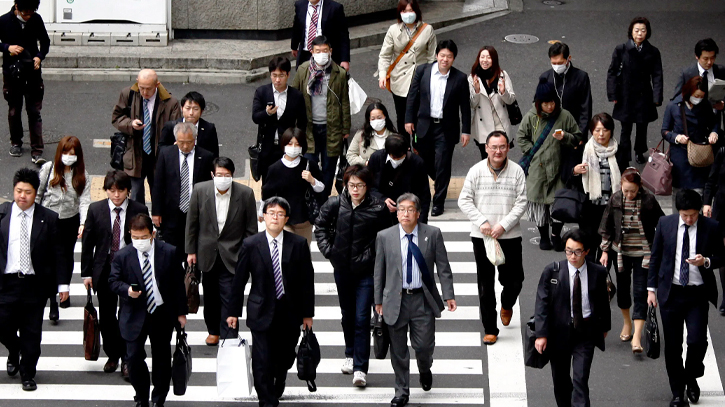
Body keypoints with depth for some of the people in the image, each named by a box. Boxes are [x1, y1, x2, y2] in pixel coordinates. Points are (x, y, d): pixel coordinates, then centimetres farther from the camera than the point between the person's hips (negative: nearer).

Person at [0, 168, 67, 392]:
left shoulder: (49, 219, -3)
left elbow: (58, 254, 0)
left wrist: (62, 283, -3)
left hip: (35, 285, -1)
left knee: (31, 333, 5)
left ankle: (27, 373, 21)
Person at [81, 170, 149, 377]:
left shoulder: (139, 210, -4)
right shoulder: (95, 209, 0)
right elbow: (88, 243, 3)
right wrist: (86, 273, 1)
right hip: (104, 270, 2)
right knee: (107, 316, 10)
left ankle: (127, 359, 11)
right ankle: (112, 355, 27)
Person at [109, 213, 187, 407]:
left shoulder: (169, 252, -5)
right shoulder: (122, 256, -6)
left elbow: (178, 283, 2)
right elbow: (113, 281, 0)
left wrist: (181, 312, 3)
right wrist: (127, 289, -23)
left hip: (162, 315, 1)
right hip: (134, 316, -1)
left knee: (162, 357, 10)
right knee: (134, 357, -7)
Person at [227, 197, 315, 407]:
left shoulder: (299, 244, -1)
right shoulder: (251, 245, -3)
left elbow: (307, 281, 3)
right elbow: (239, 281, 3)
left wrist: (308, 313, 3)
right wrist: (233, 312, 4)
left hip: (289, 313, 2)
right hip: (262, 312, -1)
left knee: (285, 358, 12)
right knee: (262, 361, -5)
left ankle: (277, 388, 39)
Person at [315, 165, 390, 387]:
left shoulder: (378, 209, -11)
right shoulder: (334, 204, -4)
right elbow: (320, 225, 12)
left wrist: (373, 256, -5)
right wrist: (327, 249, 3)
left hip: (366, 271, -3)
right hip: (342, 268, 3)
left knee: (362, 318, -7)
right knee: (347, 316, 17)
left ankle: (360, 368, -6)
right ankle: (350, 355, 37)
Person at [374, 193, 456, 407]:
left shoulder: (433, 234, -2)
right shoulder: (384, 237, -1)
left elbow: (443, 267, 1)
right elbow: (379, 271, 6)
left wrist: (448, 295, -4)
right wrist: (378, 300, 6)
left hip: (423, 300, 0)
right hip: (396, 299, 1)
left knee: (424, 345, 1)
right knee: (398, 350, 6)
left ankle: (425, 370, 36)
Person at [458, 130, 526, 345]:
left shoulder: (517, 171, -2)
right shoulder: (476, 171, -1)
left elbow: (521, 203, -4)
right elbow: (464, 200, -1)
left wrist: (503, 225, -14)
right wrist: (482, 222, -12)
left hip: (510, 236, 0)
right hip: (482, 237, 0)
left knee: (514, 280, 2)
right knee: (485, 284, 3)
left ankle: (507, 305, 37)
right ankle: (490, 329, 11)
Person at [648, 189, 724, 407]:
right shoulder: (665, 224, 0)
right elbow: (655, 257, 7)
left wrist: (706, 262, -16)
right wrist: (651, 288, 5)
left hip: (697, 294, -1)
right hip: (671, 293, 1)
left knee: (697, 340, -13)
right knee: (672, 346, 5)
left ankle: (692, 379, 17)